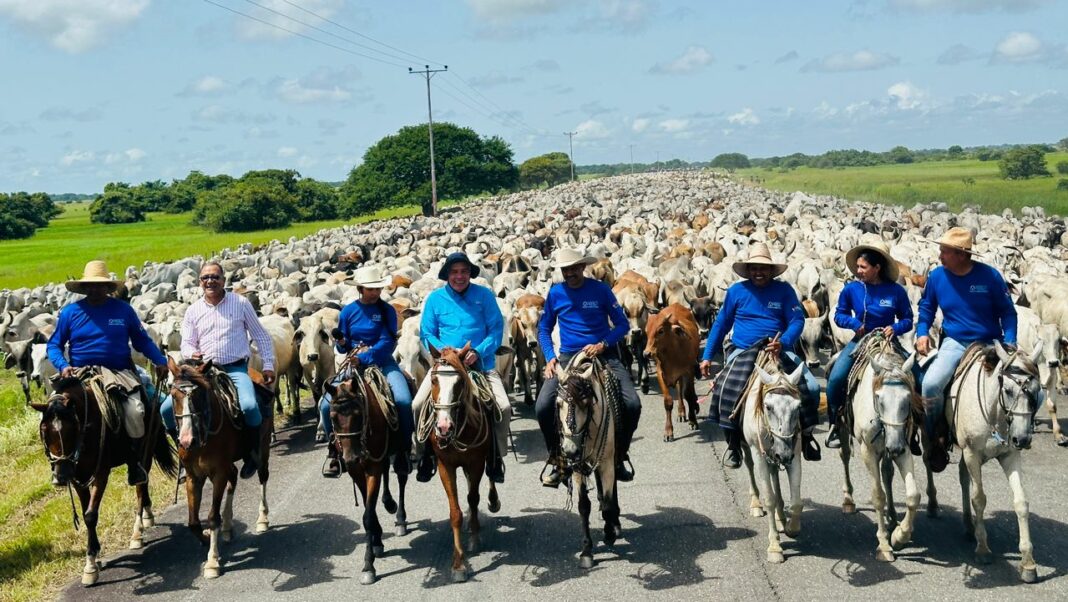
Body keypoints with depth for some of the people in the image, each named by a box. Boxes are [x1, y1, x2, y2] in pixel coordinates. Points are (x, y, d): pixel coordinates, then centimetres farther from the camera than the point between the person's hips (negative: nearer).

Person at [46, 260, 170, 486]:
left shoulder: (124, 310, 7)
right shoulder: (70, 312, 6)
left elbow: (143, 341, 12)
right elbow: (54, 345, 10)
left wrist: (160, 361, -3)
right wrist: (62, 365, -10)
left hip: (120, 373, 0)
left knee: (135, 411, -23)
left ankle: (135, 463, -3)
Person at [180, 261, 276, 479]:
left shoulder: (241, 303, 4)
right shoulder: (193, 311, 10)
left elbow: (261, 336, 9)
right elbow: (187, 343, 12)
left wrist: (268, 366, 3)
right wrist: (191, 354, -12)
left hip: (236, 369, -3)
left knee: (249, 405, -31)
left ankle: (252, 452, -7)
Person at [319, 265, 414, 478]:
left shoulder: (387, 311, 0)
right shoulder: (349, 311, 6)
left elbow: (388, 343, -10)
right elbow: (342, 347, 11)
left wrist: (363, 357, -21)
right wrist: (341, 342, -13)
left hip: (382, 362, -2)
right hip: (354, 364, 2)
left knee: (403, 400, -27)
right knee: (326, 404, -15)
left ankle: (404, 448, -8)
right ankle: (333, 449, 5)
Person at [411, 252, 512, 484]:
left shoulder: (484, 295, 3)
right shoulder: (435, 299, 6)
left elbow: (496, 329, -1)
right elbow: (426, 334, 6)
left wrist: (478, 352, -16)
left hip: (481, 364, -1)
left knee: (504, 407, -19)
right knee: (417, 406, -17)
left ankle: (495, 458, 2)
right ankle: (426, 456, 4)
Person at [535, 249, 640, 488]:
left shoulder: (600, 289, 0)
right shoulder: (555, 293, 6)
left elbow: (622, 324, 3)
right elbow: (544, 329, 15)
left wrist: (603, 344, -13)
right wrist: (550, 357, -1)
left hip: (604, 355, -1)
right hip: (568, 357, 1)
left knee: (632, 404, -19)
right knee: (543, 406, -19)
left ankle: (620, 455, 7)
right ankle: (555, 458, 4)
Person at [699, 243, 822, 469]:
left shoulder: (784, 290, 4)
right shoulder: (736, 291, 5)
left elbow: (797, 321, -4)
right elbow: (721, 324, 12)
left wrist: (783, 342, -25)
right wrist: (707, 356, 9)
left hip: (779, 351, 1)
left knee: (811, 386, -16)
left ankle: (806, 434, 10)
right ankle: (733, 443, -9)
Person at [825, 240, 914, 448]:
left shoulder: (896, 291, -6)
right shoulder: (851, 289, -2)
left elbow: (907, 319, 2)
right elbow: (839, 315, 9)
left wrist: (895, 328, -19)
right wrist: (854, 323, -11)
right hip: (860, 341, 1)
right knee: (835, 378, -20)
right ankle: (835, 424, 0)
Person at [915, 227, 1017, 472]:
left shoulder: (989, 276, -8)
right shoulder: (936, 276, -3)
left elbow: (1007, 311, 1)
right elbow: (926, 307, 14)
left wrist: (1010, 342, -11)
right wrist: (922, 333, -3)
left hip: (989, 343, 0)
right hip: (954, 343, 0)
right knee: (930, 384, -25)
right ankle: (936, 438, -4)